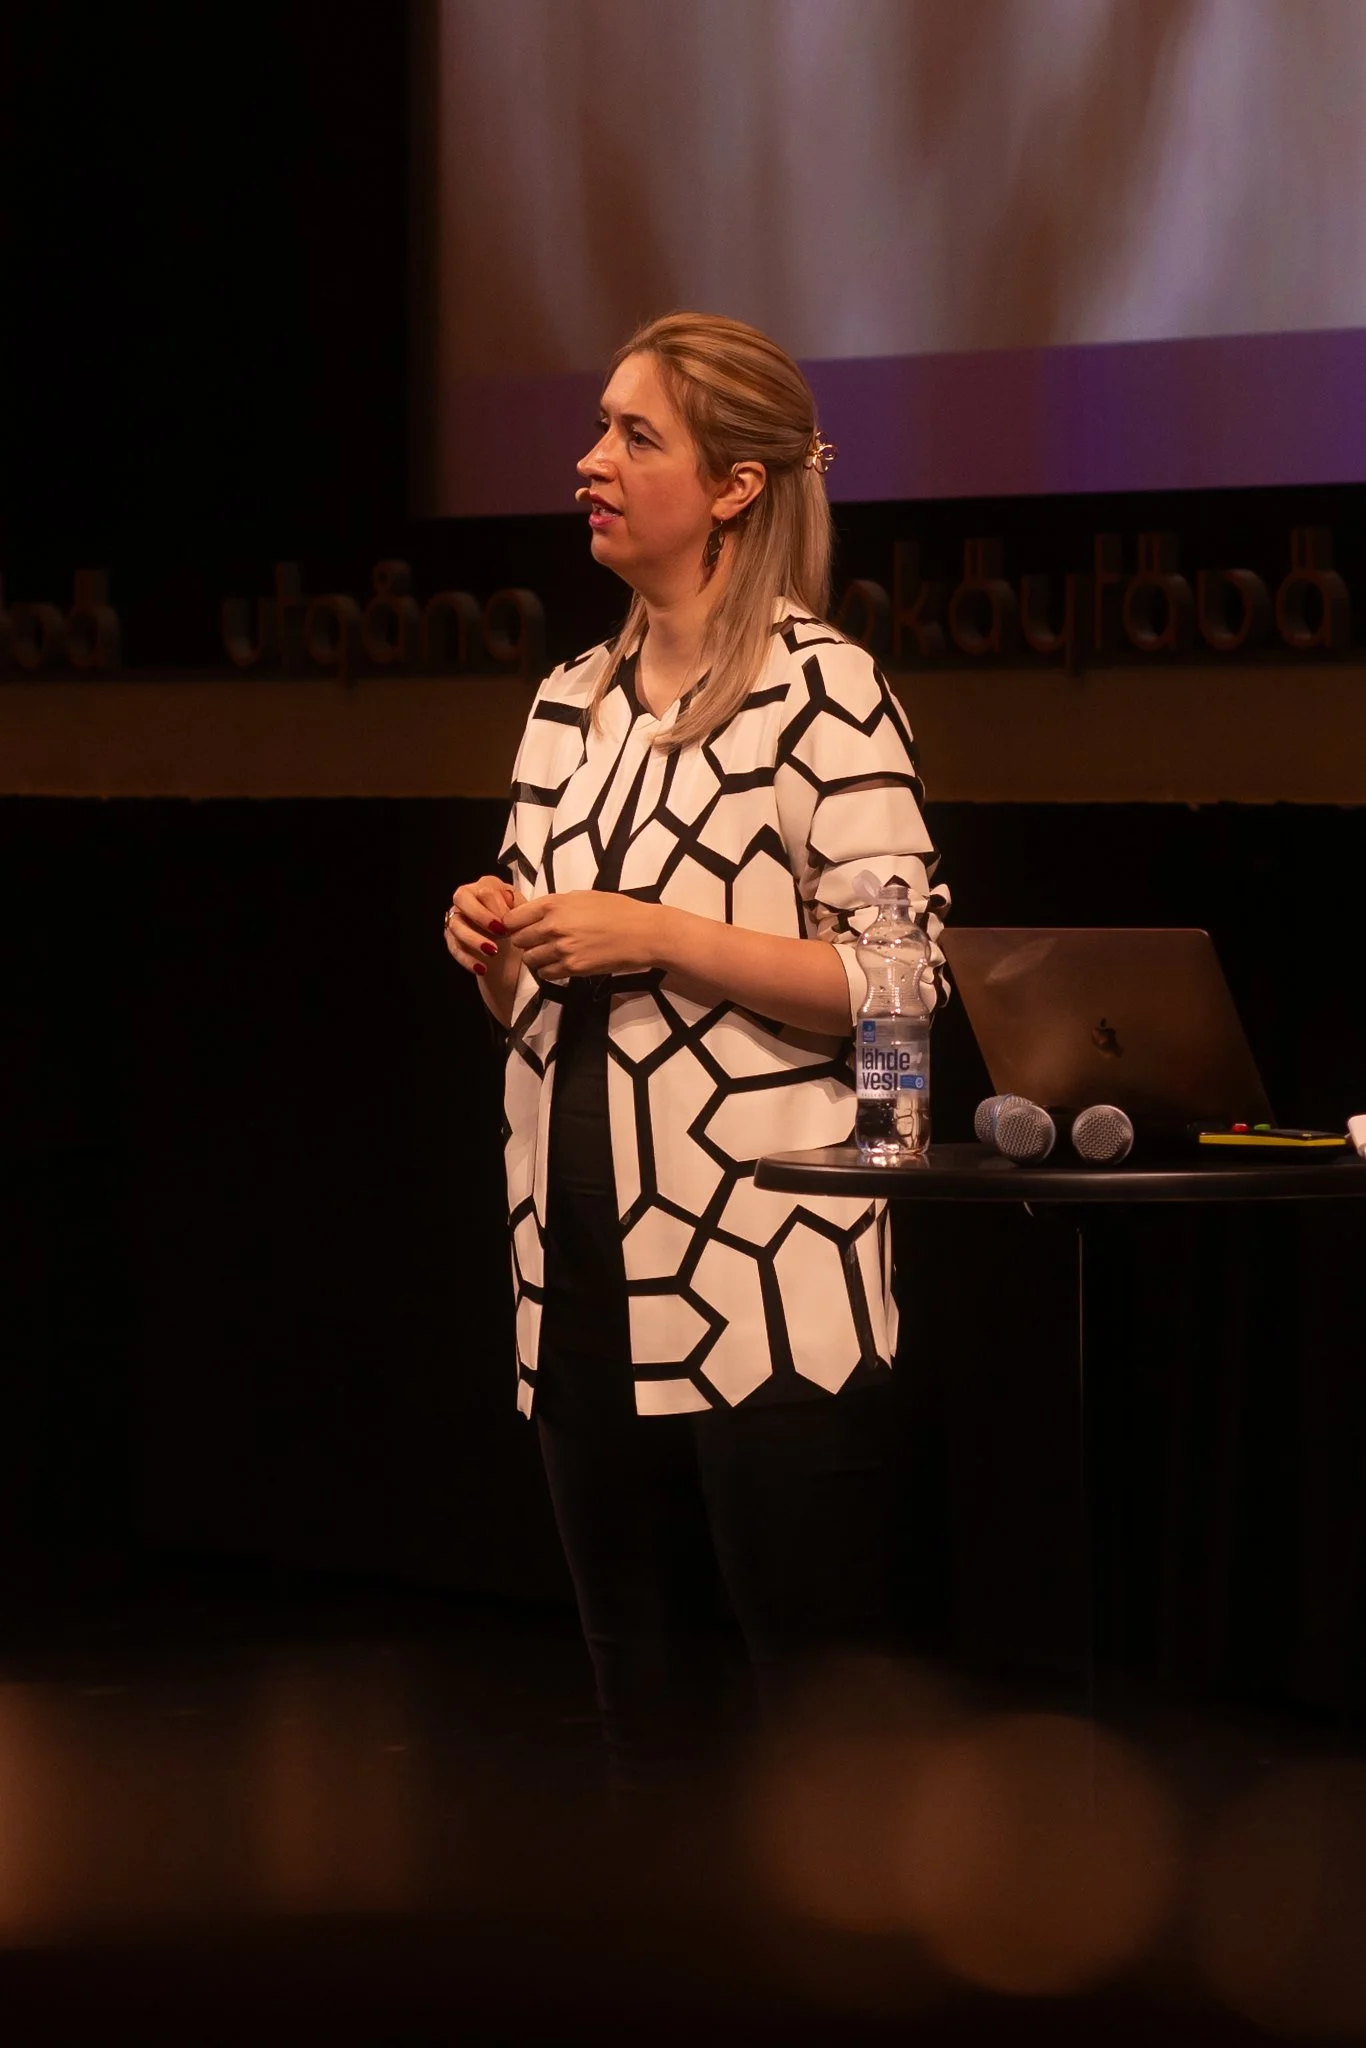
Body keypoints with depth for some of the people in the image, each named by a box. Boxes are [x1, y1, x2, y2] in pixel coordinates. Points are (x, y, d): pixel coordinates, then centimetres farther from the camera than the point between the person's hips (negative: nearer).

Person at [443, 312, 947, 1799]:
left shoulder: (818, 689, -6)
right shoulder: (571, 703, 15)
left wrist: (651, 935, -15)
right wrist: (491, 940, 3)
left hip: (769, 1276, -7)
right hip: (590, 1267, 7)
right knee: (638, 1701, 12)